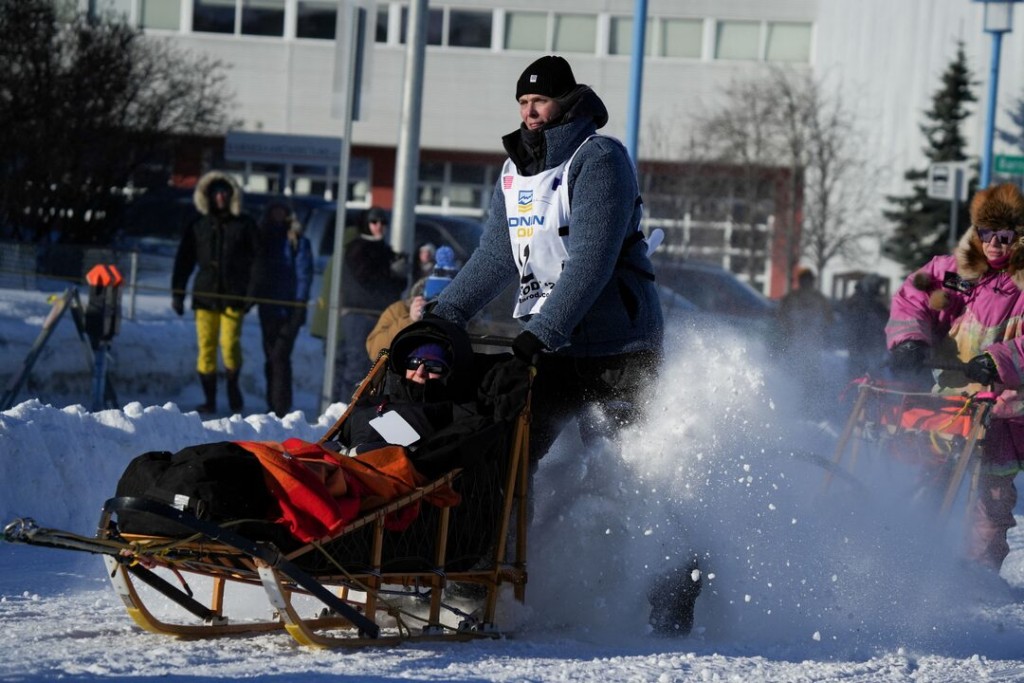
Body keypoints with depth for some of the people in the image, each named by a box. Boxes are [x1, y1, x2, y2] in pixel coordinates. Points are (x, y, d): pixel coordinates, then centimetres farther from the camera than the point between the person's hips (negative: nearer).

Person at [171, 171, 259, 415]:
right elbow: (184, 260, 12)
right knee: (206, 347, -1)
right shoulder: (198, 226, 11)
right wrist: (177, 292, 4)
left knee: (230, 343, -13)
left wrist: (252, 292, -7)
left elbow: (256, 260, 3)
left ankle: (233, 385, 13)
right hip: (205, 294, 2)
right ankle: (209, 399, 5)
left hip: (233, 296, -2)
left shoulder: (245, 225, 7)